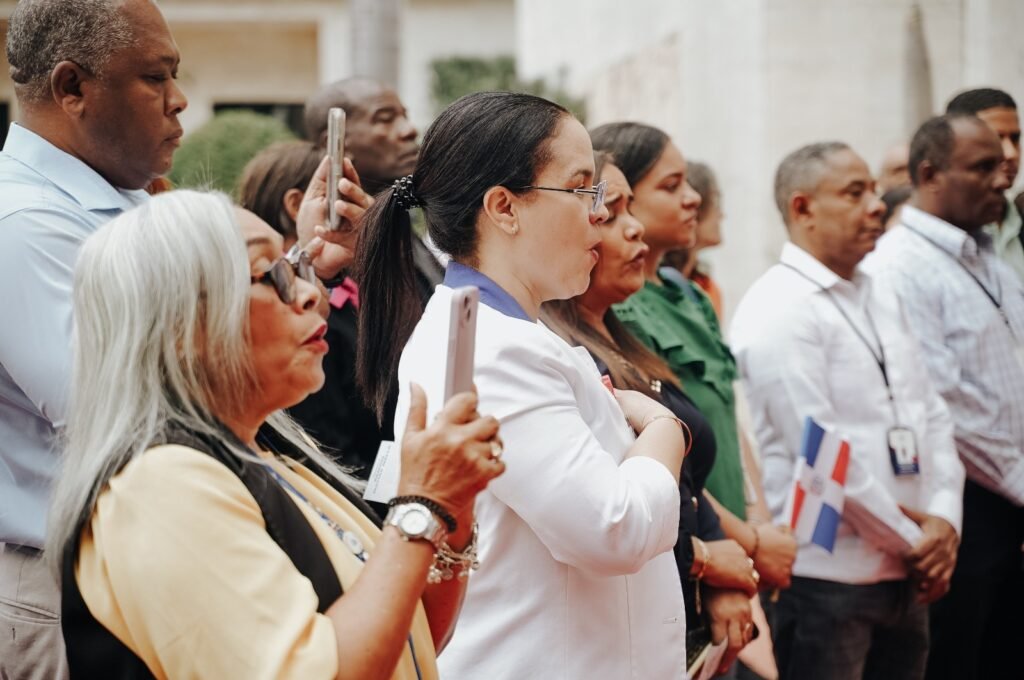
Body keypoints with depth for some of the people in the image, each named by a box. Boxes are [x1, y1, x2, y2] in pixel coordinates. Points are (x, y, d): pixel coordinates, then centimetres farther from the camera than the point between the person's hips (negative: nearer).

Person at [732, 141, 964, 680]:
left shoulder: (881, 303, 14)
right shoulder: (776, 310, -12)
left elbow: (933, 416, 13)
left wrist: (944, 521, -2)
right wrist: (912, 540, -10)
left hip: (906, 575, 8)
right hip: (828, 578, -8)